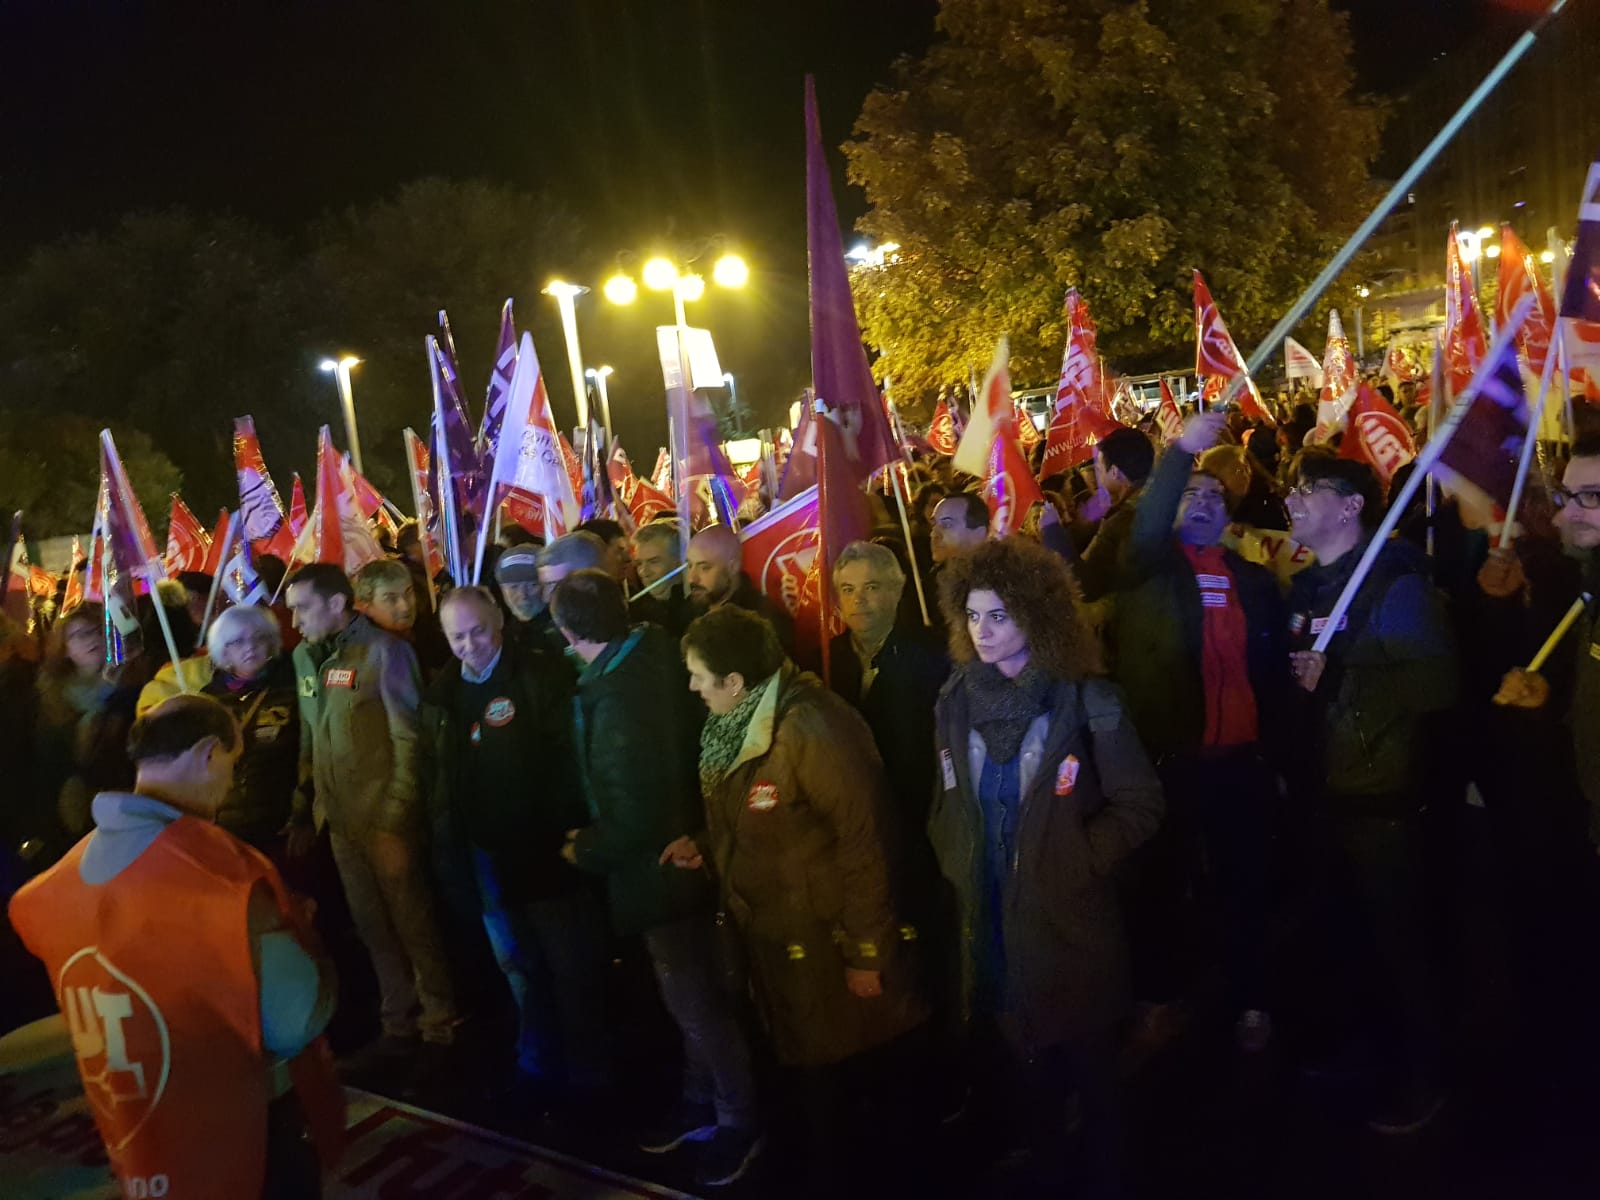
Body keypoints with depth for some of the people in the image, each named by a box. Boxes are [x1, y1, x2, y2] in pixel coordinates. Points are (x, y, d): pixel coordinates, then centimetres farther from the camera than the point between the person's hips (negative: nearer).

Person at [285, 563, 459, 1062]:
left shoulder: (383, 650, -11)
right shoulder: (305, 658, 8)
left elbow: (409, 738, -13)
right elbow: (309, 742, 12)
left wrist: (396, 821, -16)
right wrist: (303, 812, 9)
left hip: (386, 818, -6)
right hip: (340, 818, 6)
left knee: (413, 924, 3)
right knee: (373, 928, 14)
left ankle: (440, 1028, 17)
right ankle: (399, 1027, 27)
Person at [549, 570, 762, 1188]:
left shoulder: (615, 700, -32)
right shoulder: (655, 651, -5)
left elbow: (632, 818, -27)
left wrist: (583, 849, -9)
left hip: (660, 865, -9)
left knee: (695, 1000, 10)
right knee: (695, 992, 24)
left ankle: (739, 1121, 29)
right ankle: (701, 1099, 43)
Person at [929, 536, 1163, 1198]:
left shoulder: (1085, 700, -13)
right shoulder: (956, 701, 1)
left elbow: (1139, 805, -9)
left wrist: (1077, 861, -14)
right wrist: (956, 864, 1)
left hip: (1068, 918, -4)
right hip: (989, 919, 4)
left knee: (1085, 1059, 13)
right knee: (1009, 1054, 15)